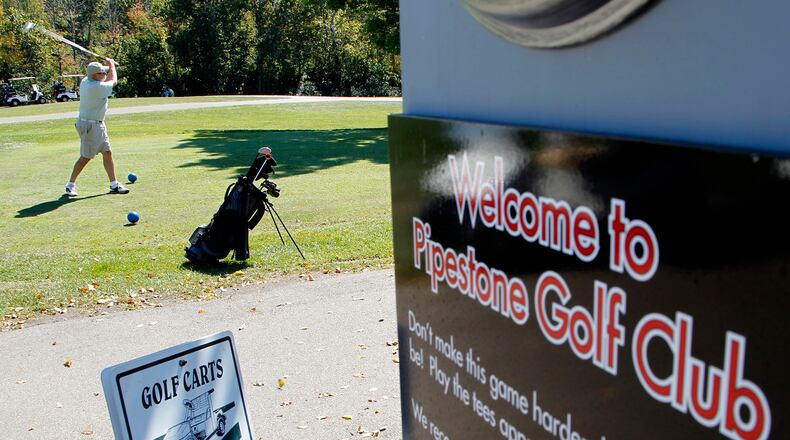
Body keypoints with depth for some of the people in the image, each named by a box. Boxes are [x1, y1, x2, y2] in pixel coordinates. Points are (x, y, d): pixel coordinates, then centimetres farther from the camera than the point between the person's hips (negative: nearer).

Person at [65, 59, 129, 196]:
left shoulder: (85, 81, 3)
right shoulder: (97, 87, -24)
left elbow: (107, 79, 23)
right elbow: (113, 81, -5)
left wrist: (110, 67, 13)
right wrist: (112, 65, 9)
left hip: (98, 125, 9)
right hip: (90, 126, -9)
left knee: (107, 153, 8)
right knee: (86, 157, 0)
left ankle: (114, 184, 12)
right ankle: (71, 184, 14)